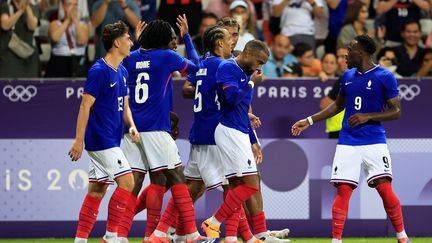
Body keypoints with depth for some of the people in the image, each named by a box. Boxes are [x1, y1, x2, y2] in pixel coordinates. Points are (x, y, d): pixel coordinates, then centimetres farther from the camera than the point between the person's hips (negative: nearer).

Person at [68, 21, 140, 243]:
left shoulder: (122, 72, 13)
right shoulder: (99, 71, -14)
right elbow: (85, 106, -15)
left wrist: (132, 125, 0)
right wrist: (79, 141, -17)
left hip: (112, 140, 9)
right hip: (101, 139, -9)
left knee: (97, 190, 9)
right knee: (126, 182, -12)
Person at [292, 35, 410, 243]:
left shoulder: (384, 77, -6)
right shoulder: (348, 76, 12)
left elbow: (396, 111, -6)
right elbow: (338, 105, 25)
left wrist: (367, 117, -17)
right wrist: (309, 121, 21)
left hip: (374, 141, -4)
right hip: (347, 143, 4)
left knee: (385, 188, -12)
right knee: (343, 190, -5)